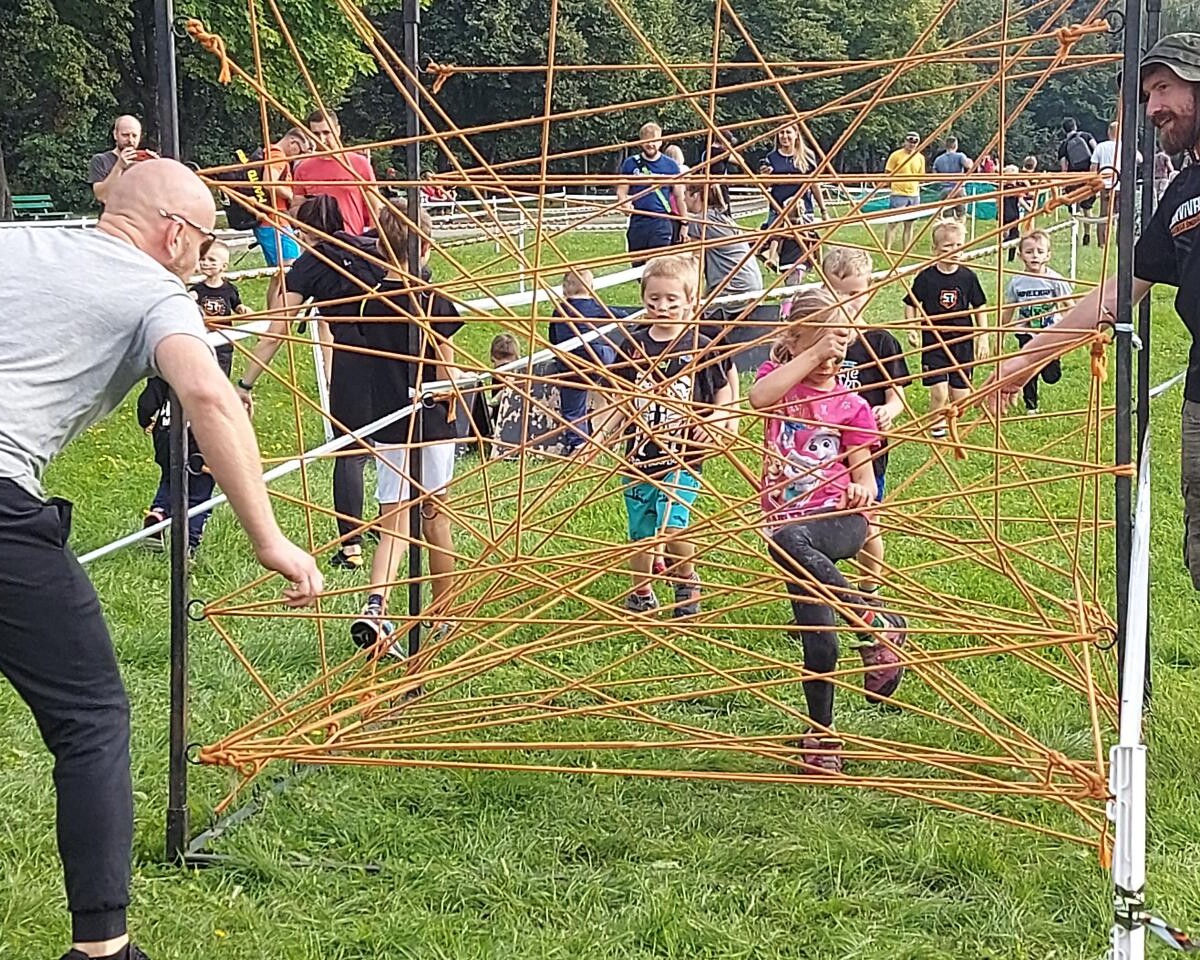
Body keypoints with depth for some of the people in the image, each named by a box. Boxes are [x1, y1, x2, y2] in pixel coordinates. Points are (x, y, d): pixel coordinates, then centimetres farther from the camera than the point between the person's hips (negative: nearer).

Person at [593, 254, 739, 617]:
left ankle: (687, 582, 13)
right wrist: (599, 434, -5)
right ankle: (641, 594, 32)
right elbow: (620, 403, 9)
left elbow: (724, 399, 6)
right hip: (638, 457, 3)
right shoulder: (633, 346, 3)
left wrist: (713, 422, -12)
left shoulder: (701, 348, -4)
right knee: (640, 535, 10)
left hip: (682, 459, -3)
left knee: (673, 526, -16)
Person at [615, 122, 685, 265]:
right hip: (637, 221, 2)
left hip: (661, 223, -2)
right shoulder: (631, 163, 5)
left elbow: (679, 196, 9)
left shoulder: (670, 165, 4)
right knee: (637, 265, 10)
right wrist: (625, 203, -16)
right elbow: (621, 190, 8)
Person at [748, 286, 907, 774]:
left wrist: (863, 490, -15)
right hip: (787, 519, 2)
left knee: (789, 538, -38)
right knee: (819, 644, -7)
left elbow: (864, 476, 8)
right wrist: (813, 353, -19)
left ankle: (879, 625, -29)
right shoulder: (778, 377, 8)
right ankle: (822, 735, 12)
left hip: (839, 520, -2)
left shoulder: (850, 406, 7)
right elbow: (760, 397, -17)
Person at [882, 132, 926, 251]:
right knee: (892, 222, -5)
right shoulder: (896, 155, -5)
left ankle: (906, 251, 11)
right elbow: (887, 174, 0)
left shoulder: (920, 158, 8)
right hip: (898, 194, -5)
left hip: (914, 195, 5)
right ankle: (886, 249, 0)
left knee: (909, 224, 7)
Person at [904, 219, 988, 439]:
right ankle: (936, 428, 7)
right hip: (933, 342, -2)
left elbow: (979, 307, 10)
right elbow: (911, 304, 6)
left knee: (960, 393, 5)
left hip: (962, 341, 2)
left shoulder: (968, 277, -1)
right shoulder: (926, 277, -6)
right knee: (939, 391, -11)